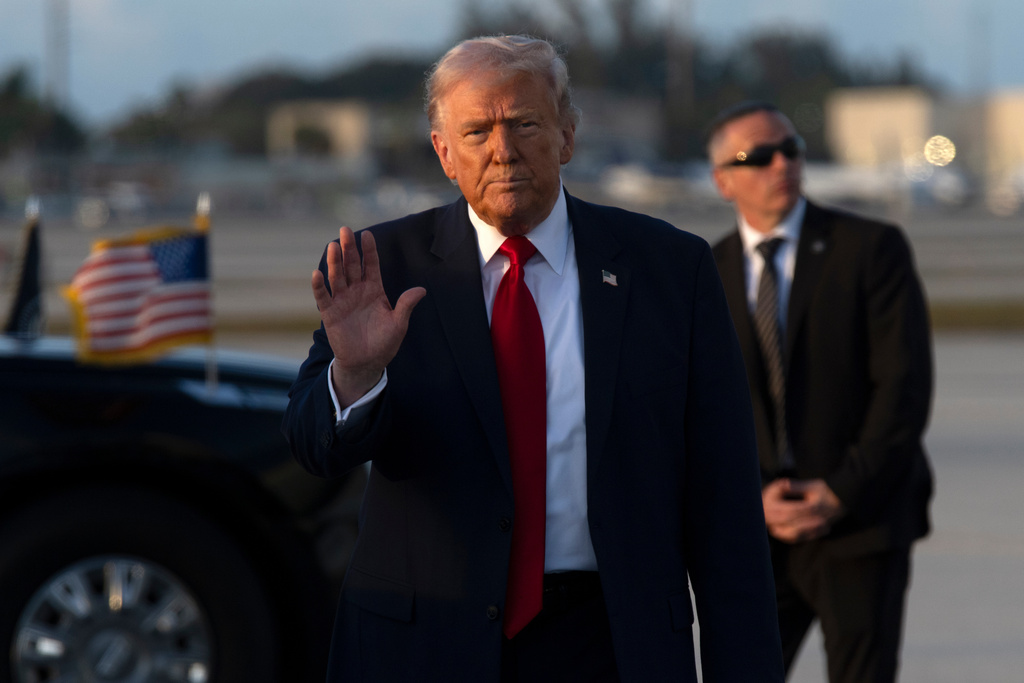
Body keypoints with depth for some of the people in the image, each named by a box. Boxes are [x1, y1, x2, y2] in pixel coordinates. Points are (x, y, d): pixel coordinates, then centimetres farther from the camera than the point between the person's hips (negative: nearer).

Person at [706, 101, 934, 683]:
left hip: (861, 521, -3)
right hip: (756, 528, 3)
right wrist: (754, 497, -9)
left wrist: (842, 494, -13)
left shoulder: (872, 249, -3)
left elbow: (905, 385, -8)